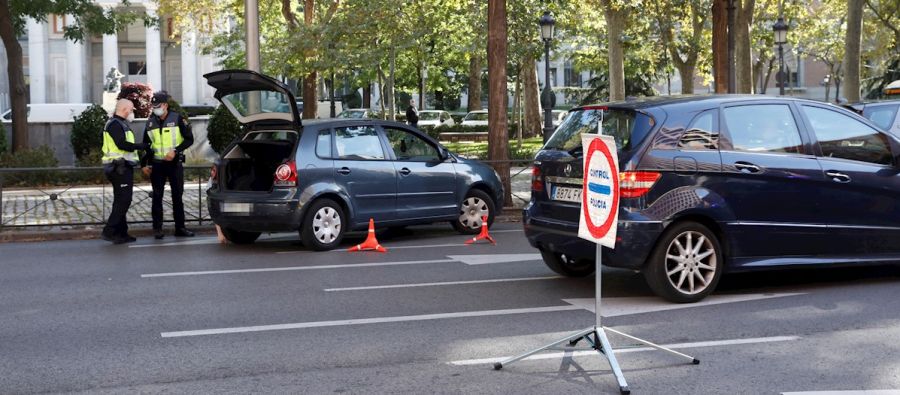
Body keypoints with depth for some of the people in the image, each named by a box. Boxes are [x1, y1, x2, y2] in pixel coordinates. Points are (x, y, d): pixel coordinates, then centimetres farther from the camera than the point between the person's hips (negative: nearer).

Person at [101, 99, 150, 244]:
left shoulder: (121, 124, 21)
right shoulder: (115, 124, -12)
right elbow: (122, 144, -24)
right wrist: (140, 146, -15)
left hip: (123, 168, 11)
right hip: (120, 168, -11)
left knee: (121, 201, 12)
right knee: (123, 201, -12)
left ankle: (122, 233, 17)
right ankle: (109, 231, -12)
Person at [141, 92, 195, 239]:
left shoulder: (177, 118, -3)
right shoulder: (150, 122, 7)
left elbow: (189, 139, -4)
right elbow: (146, 144, 15)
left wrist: (175, 151, -16)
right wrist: (144, 164, 8)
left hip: (175, 163, -2)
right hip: (157, 165, 2)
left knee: (177, 196, 4)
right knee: (157, 197, 1)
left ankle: (180, 228, 11)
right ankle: (157, 229, 5)